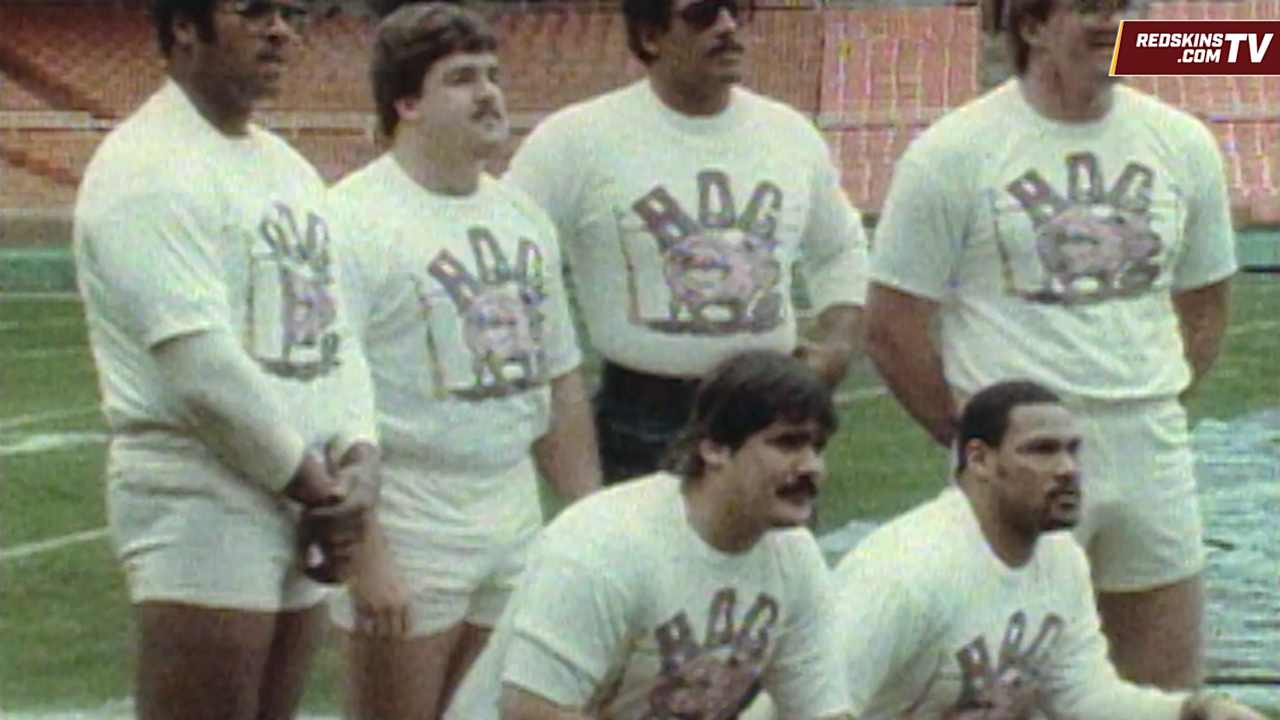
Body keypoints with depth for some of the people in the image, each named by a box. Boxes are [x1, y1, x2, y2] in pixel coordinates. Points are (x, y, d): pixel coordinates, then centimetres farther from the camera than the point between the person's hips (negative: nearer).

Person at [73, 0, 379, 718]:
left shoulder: (288, 168, 17)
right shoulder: (148, 168, -13)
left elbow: (335, 336, 15)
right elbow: (202, 368, -19)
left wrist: (359, 459, -3)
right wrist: (316, 484, -12)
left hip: (302, 510, 9)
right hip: (201, 504, -9)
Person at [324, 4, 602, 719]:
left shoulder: (522, 217, 13)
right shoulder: (358, 221, -12)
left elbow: (561, 381, 20)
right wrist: (365, 556, -21)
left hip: (514, 519, 7)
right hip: (407, 532, -7)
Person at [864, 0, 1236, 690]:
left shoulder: (1182, 144, 9)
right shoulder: (952, 154, -5)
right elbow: (891, 329, -2)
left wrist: (1149, 417, 10)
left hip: (1151, 452, 4)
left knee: (1169, 698, 6)